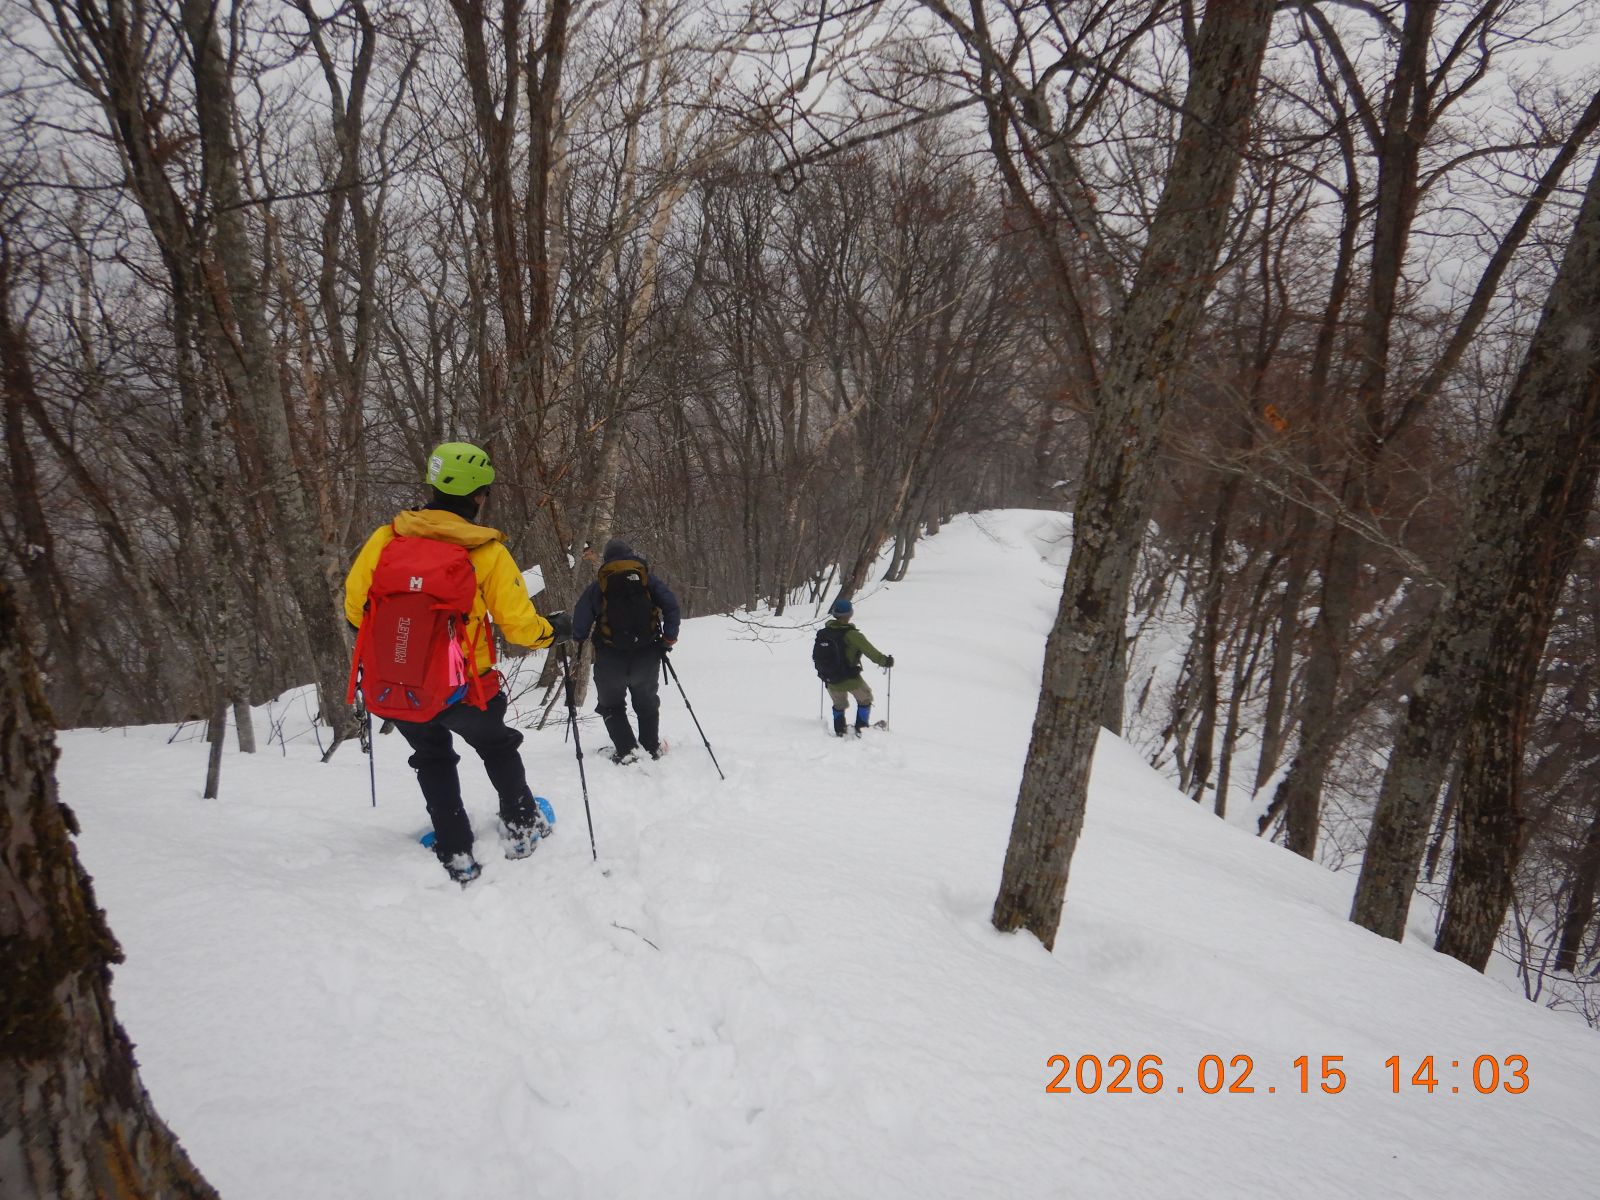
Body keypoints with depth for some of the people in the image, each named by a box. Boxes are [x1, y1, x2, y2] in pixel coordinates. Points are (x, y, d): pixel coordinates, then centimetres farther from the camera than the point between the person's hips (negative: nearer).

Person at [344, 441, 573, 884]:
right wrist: (556, 629, 12)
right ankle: (522, 828, 35)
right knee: (497, 747, 28)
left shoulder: (386, 538, -6)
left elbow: (355, 606, 1)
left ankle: (456, 852, 26)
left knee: (433, 759, 27)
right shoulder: (488, 553, -12)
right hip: (463, 690, -2)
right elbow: (520, 626, -9)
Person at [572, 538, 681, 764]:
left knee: (611, 705, 16)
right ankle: (651, 747, 24)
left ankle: (627, 751, 2)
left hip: (610, 659, -1)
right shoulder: (648, 579, 5)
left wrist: (577, 641, 19)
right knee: (647, 702, 24)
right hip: (647, 656, 2)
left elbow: (580, 624, 0)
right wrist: (668, 639, 1)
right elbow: (671, 605, -6)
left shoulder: (596, 587, 3)